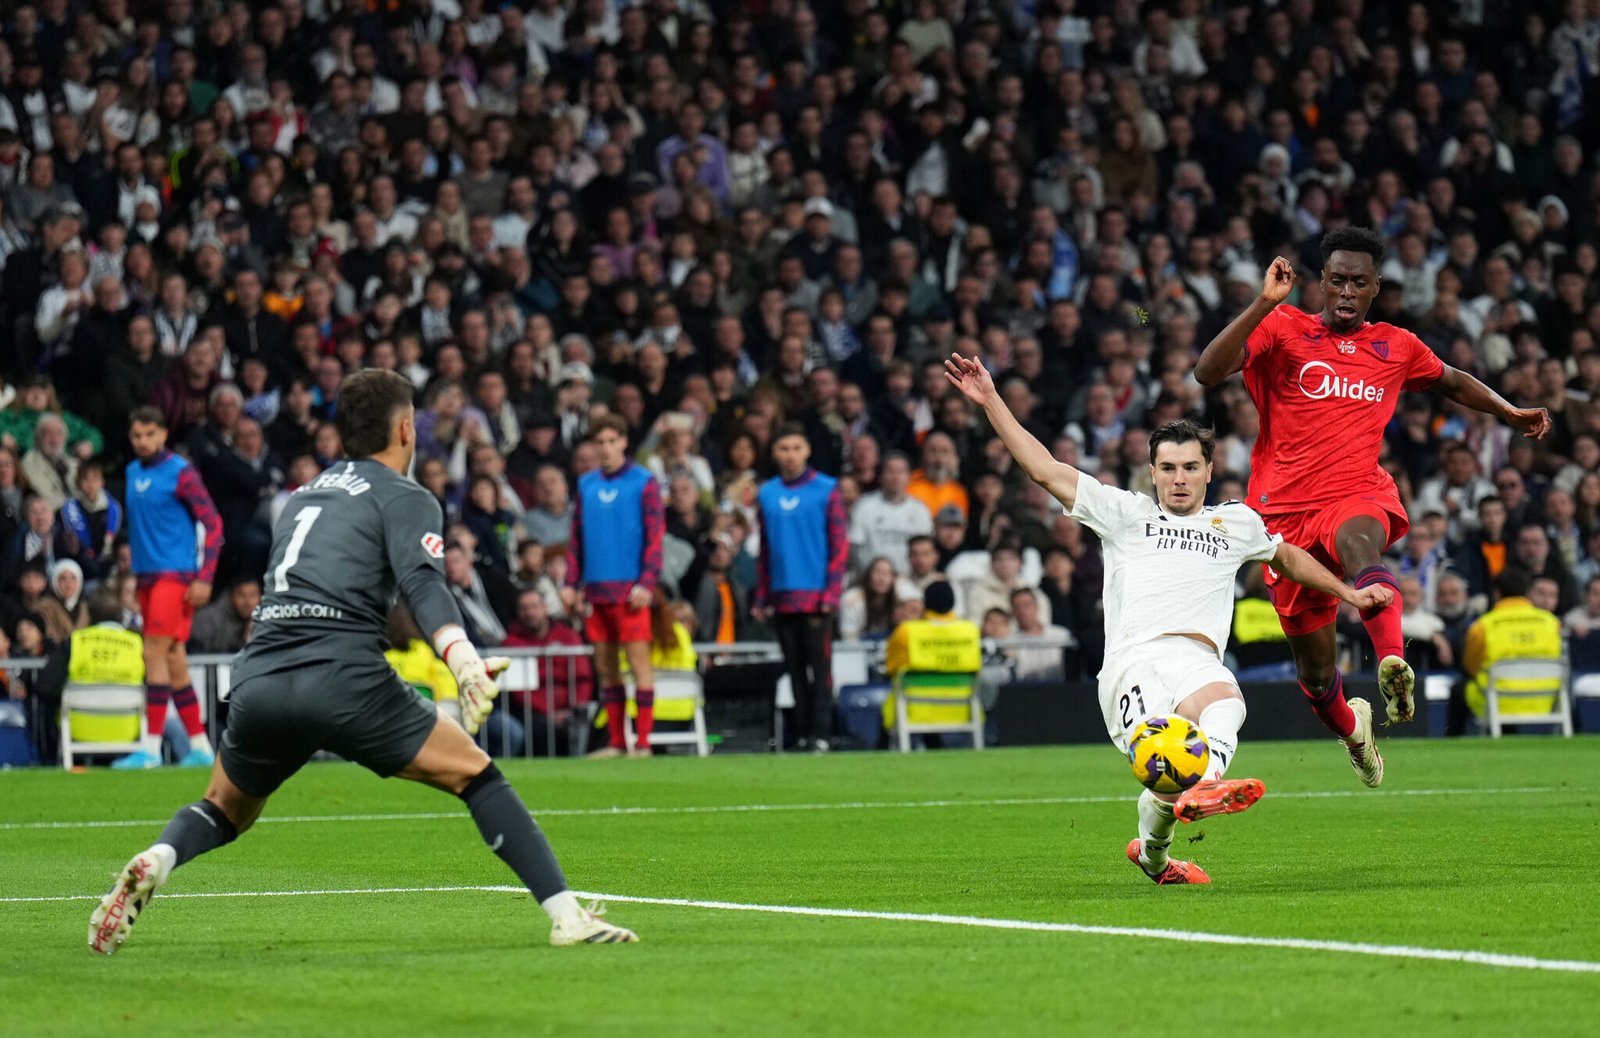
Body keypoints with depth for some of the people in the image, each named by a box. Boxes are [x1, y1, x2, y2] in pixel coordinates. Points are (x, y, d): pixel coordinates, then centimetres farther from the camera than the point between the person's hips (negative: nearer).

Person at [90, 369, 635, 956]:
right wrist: (463, 659, -26)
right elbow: (423, 585, -12)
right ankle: (566, 916, -6)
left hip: (257, 680, 5)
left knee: (225, 812, 27)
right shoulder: (404, 499, 7)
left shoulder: (306, 494, 27)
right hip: (343, 677, -5)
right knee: (475, 775, 5)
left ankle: (157, 860, -6)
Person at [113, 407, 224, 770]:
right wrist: (133, 573, 17)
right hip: (147, 576, 8)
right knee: (174, 660, 9)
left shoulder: (180, 473, -8)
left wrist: (205, 578, -16)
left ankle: (151, 749, -14)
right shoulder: (133, 472, 13)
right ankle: (200, 747, 14)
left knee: (155, 654, -14)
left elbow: (213, 523, -10)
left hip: (175, 574, -8)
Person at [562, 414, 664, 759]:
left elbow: (656, 536, -6)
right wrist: (571, 583, 9)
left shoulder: (644, 482, -1)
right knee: (605, 667, 6)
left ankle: (642, 742, -4)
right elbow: (576, 539, 17)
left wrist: (646, 583, -15)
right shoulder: (586, 485, 14)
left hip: (629, 589, -5)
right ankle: (616, 742, 12)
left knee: (638, 662, -6)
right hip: (595, 589, 5)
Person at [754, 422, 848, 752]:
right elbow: (764, 549, 14)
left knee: (819, 666, -5)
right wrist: (761, 597, 9)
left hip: (815, 597, -4)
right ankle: (801, 734, 9)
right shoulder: (767, 494, 11)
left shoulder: (826, 490, 0)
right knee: (795, 669, 6)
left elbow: (840, 544, -3)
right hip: (781, 598, 4)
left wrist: (832, 591, -11)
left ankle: (820, 734, -4)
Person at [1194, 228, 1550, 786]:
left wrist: (1511, 412, 28)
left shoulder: (1397, 347, 13)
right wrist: (1264, 304, -20)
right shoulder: (1282, 330, 2)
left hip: (1359, 496, 0)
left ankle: (1393, 663, -64)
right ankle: (1352, 732, 41)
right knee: (1315, 670, 7)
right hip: (1286, 509, 0)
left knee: (1359, 542, -41)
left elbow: (1452, 382, 35)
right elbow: (1208, 372, -14)